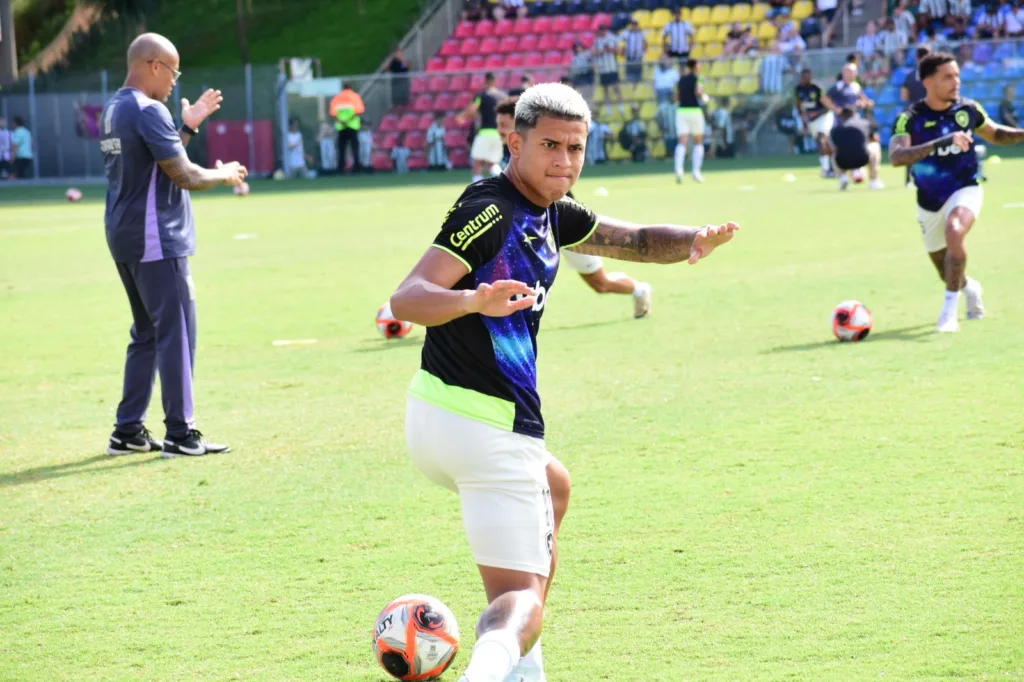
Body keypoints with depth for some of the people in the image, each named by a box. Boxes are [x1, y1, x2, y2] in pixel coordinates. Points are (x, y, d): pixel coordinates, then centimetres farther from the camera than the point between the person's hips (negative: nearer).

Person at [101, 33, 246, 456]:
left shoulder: (113, 111, 14)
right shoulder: (148, 111, -16)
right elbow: (185, 176, -17)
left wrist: (188, 127, 18)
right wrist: (225, 175, -1)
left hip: (123, 238, 10)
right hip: (156, 241, -10)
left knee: (147, 334, 16)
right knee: (176, 333, -5)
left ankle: (128, 432, 17)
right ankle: (180, 434, -4)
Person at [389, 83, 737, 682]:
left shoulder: (550, 215, 11)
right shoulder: (491, 210, -17)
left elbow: (638, 240, 19)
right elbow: (407, 298, -27)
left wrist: (693, 239, -3)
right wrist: (474, 301, -47)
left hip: (436, 415, 10)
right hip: (487, 426, -10)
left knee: (552, 487, 36)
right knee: (522, 598, -11)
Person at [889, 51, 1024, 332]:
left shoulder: (968, 109, -6)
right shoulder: (910, 118, -17)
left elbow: (995, 134, 14)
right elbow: (896, 157, -34)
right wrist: (941, 142, -44)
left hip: (965, 191, -1)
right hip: (929, 202, 1)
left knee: (954, 232, -35)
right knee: (948, 273, 15)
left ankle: (950, 309, -25)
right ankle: (970, 288, 52)